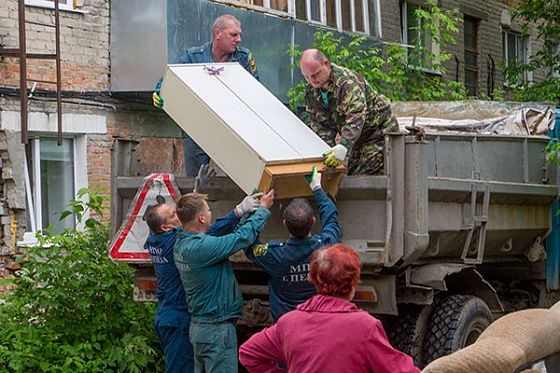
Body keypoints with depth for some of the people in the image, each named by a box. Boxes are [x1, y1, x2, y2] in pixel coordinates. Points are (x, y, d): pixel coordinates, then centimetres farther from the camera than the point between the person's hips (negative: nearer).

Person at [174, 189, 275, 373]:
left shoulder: (182, 244, 3)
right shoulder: (201, 247, -25)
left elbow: (220, 234, 13)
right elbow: (242, 237, -19)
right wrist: (263, 208, -5)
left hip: (198, 325, 10)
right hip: (217, 329, -10)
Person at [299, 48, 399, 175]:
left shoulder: (347, 81, -30)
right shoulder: (311, 91, -3)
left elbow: (357, 116, -43)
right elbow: (320, 125, -1)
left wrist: (343, 146, -56)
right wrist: (328, 148, -19)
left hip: (379, 133, -8)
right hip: (356, 139, 8)